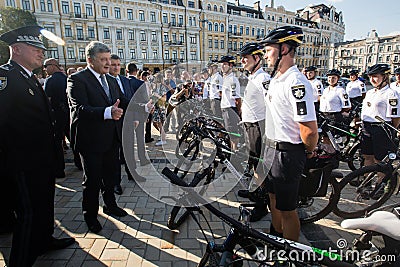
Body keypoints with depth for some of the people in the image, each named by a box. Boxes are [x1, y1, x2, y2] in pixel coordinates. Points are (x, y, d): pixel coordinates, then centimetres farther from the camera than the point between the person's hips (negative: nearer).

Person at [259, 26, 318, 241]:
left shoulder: (296, 83, -23)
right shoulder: (275, 78, 9)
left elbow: (309, 130, -26)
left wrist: (309, 151, -8)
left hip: (288, 154, -10)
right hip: (271, 148, 10)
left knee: (287, 209, 6)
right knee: (274, 199, 24)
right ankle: (275, 239, 46)